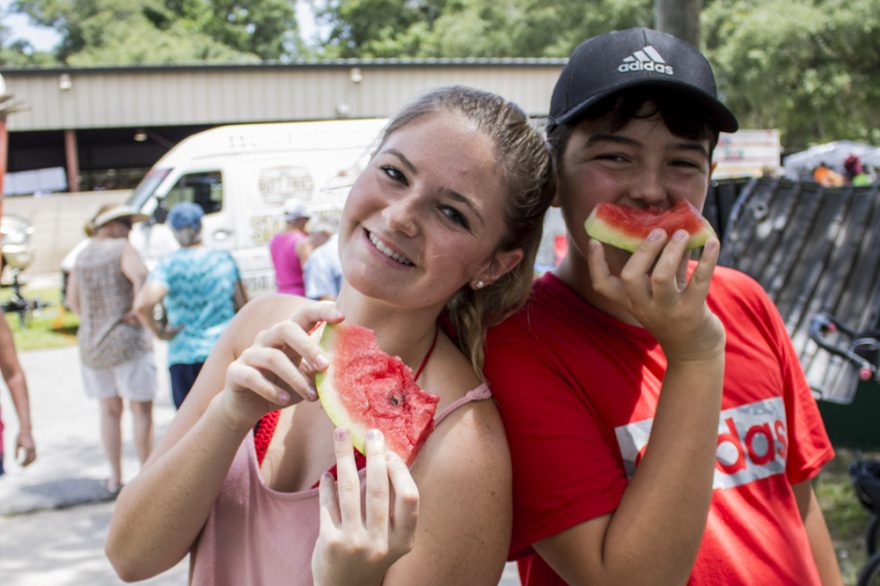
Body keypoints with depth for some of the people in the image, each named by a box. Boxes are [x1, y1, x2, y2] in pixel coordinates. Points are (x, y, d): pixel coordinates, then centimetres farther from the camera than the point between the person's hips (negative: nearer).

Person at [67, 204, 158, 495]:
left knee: (109, 412, 15)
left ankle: (115, 478, 21)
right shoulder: (123, 249, -11)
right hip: (128, 343, -6)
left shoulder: (83, 255, 9)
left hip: (90, 345, 6)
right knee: (141, 410, 4)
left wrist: (93, 323, 11)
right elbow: (140, 276, -30)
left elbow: (73, 300, 12)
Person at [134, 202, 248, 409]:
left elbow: (142, 304, -23)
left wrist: (158, 331, -8)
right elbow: (243, 305, 7)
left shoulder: (169, 264, -8)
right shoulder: (224, 258, 2)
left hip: (185, 356, -2)